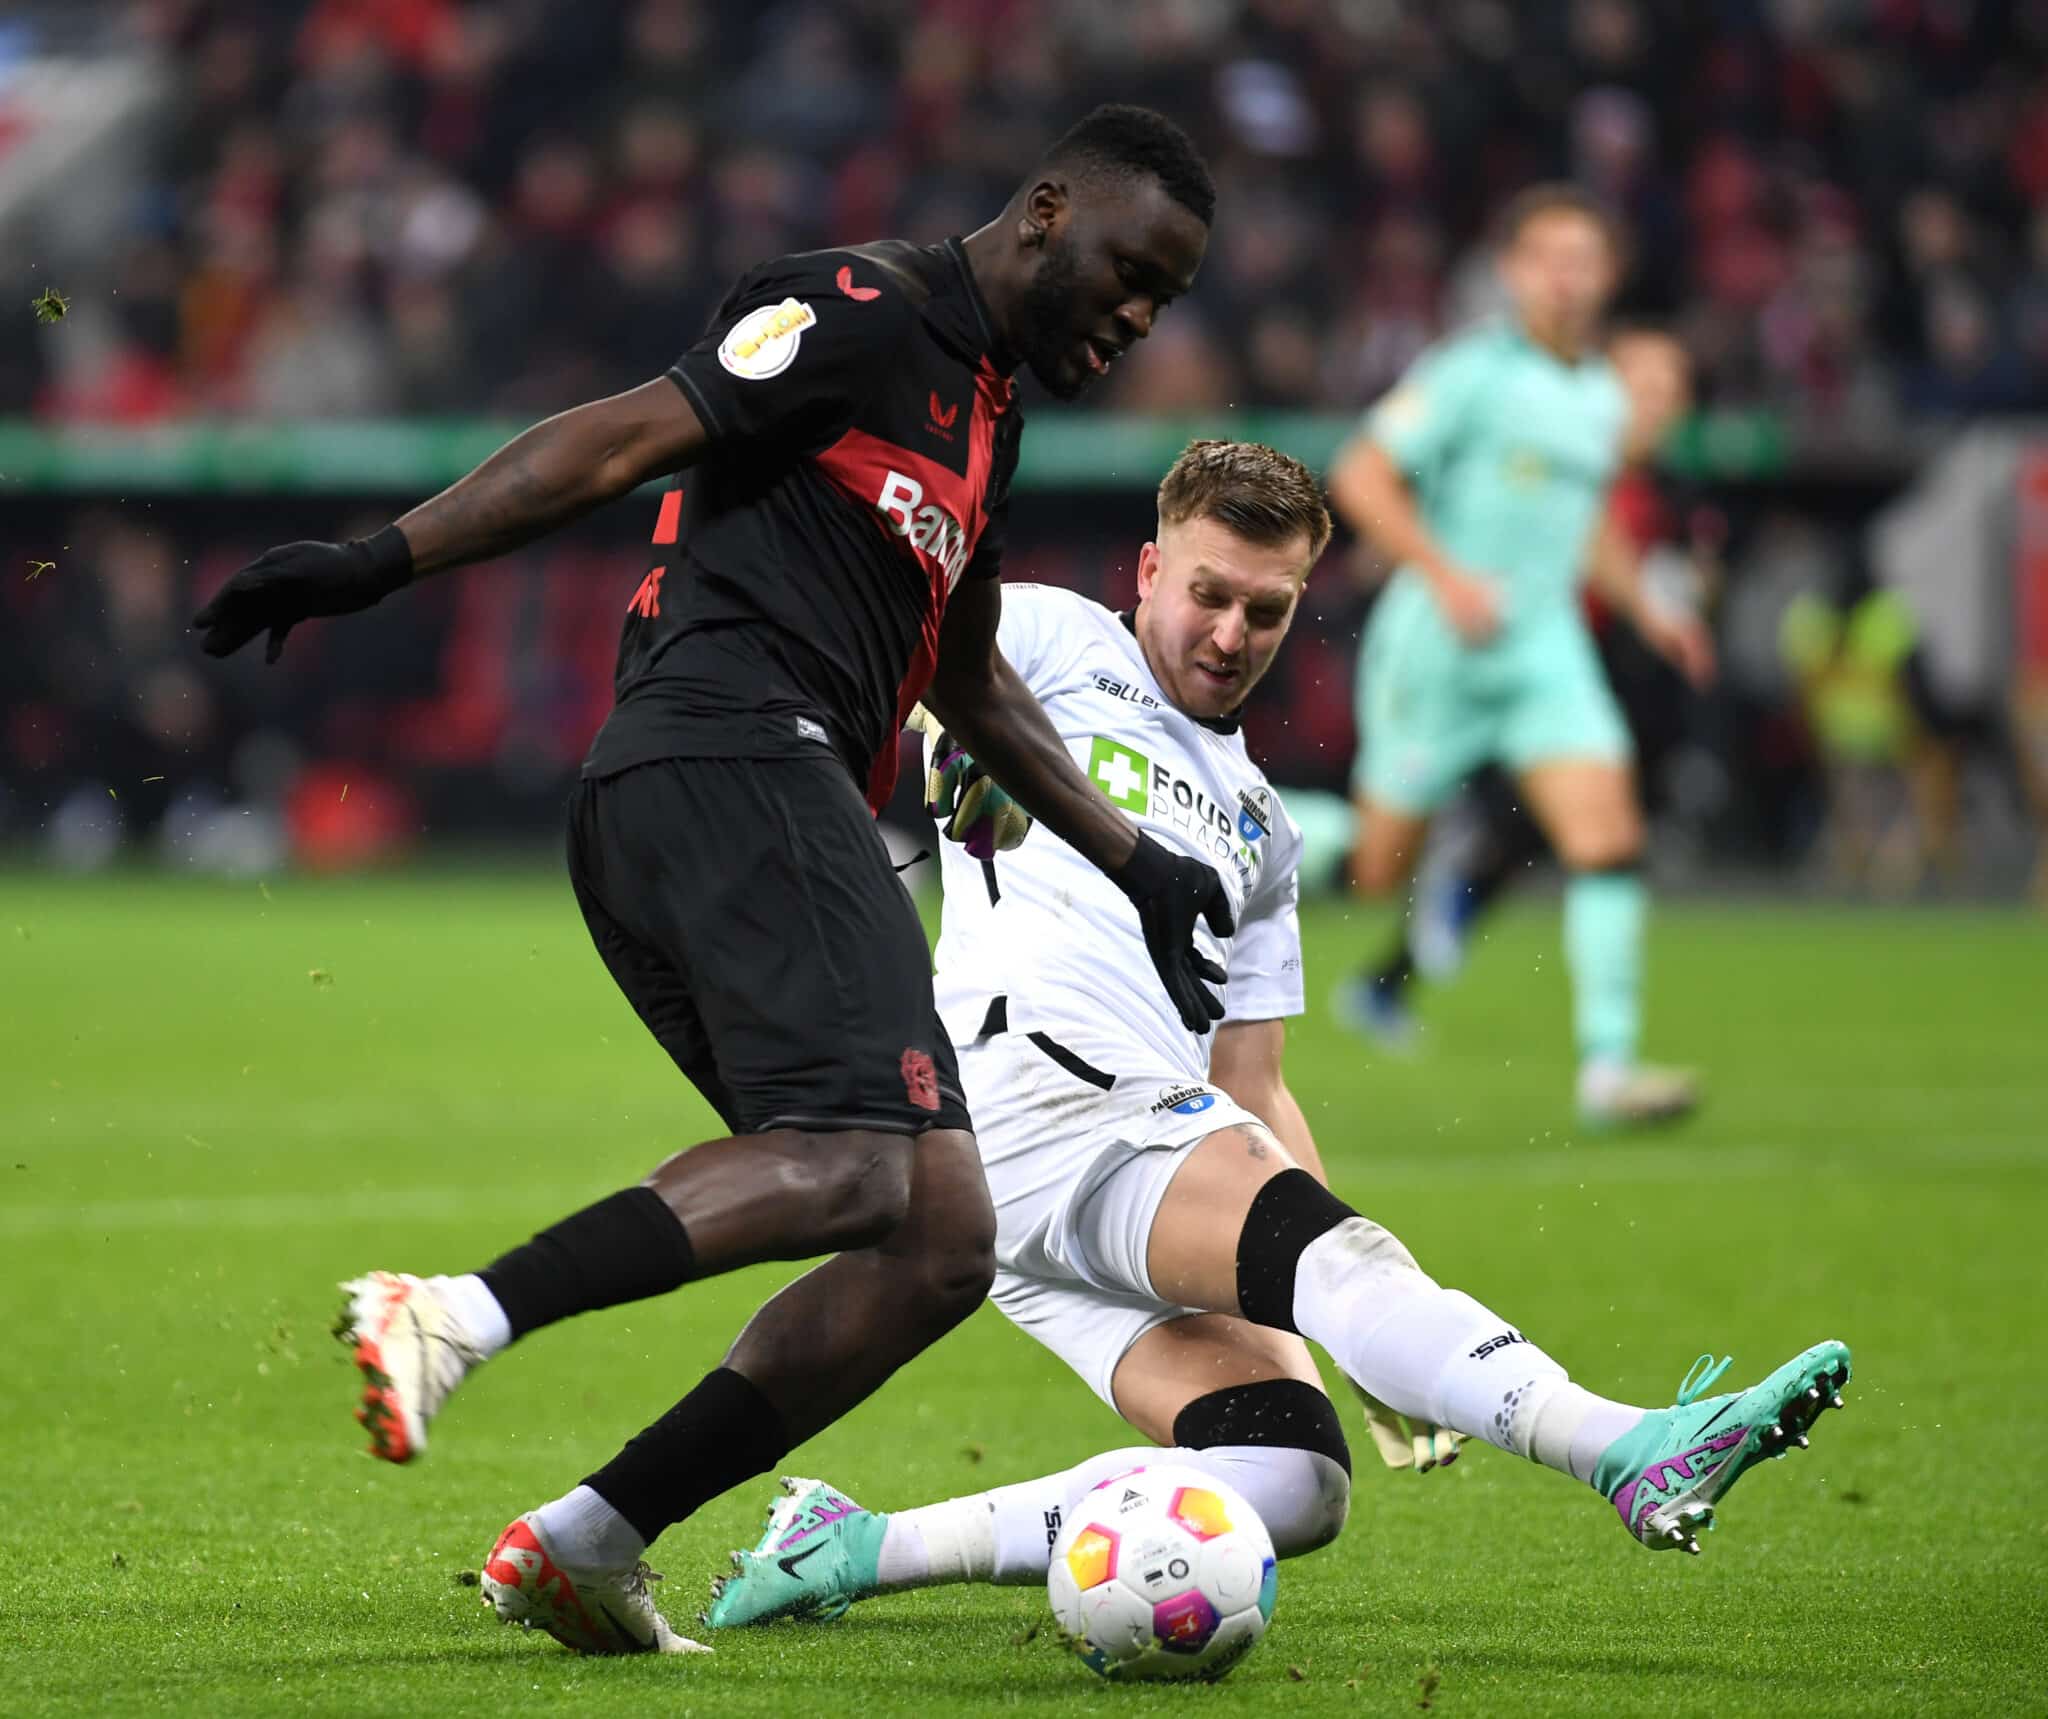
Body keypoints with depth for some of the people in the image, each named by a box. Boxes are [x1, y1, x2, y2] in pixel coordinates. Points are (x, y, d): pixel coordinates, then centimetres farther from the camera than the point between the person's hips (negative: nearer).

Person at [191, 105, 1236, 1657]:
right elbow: (625, 440, -11)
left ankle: (586, 1545, -6)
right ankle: (454, 1317, -38)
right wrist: (380, 563, -19)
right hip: (734, 760, -10)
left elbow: (968, 681, 40)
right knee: (855, 1165, -28)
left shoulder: (985, 410, 29)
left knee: (941, 1246, 0)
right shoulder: (863, 316, -1)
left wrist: (1135, 864, 40)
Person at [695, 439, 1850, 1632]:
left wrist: (1380, 1334, 17)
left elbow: (1253, 1094, 28)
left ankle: (858, 1550, -14)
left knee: (1292, 1486, -17)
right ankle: (1625, 1451, -51)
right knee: (1327, 1247, -30)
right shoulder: (1047, 640, 14)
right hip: (1027, 1074, -7)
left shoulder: (1261, 829, 30)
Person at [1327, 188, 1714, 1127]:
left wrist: (1645, 608, 19)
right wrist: (1445, 577, -23)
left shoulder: (1602, 397, 11)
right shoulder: (1471, 372, -10)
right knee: (1374, 866, 3)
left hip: (1545, 647, 5)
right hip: (1436, 650, -5)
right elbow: (1359, 478, -14)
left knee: (1609, 837, -13)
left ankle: (1608, 1064, -16)